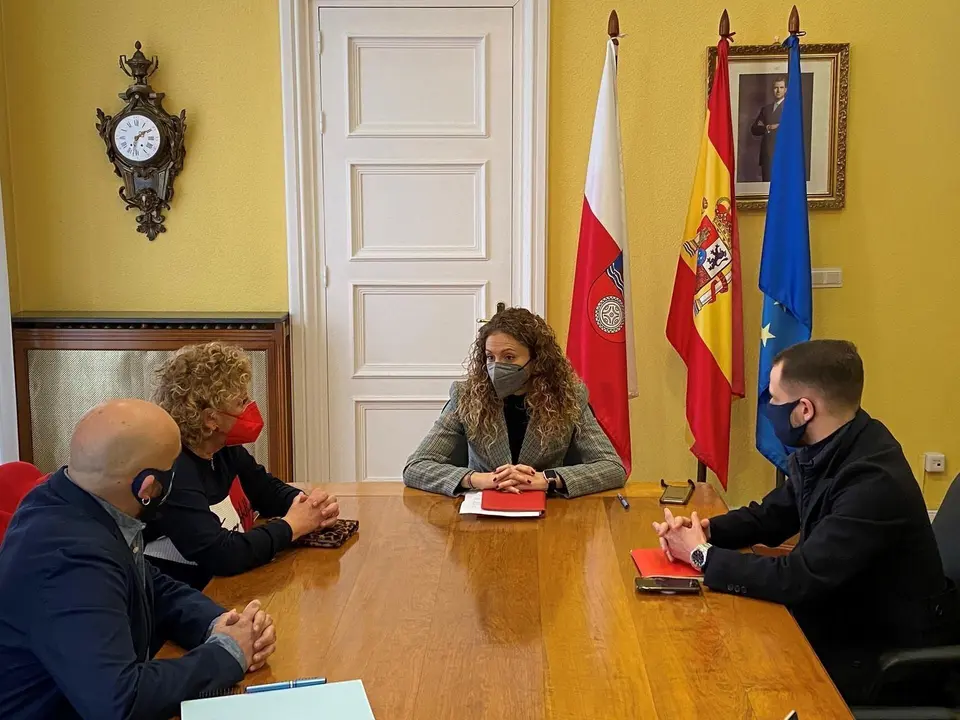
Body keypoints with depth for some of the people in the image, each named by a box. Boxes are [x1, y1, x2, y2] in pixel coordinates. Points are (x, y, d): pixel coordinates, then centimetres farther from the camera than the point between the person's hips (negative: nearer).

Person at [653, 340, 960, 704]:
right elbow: (771, 516, 10)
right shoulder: (823, 449, -4)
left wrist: (702, 555, -20)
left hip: (889, 649, -7)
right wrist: (704, 530, -9)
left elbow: (800, 579, -31)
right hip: (842, 613, 7)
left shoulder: (875, 481, -31)